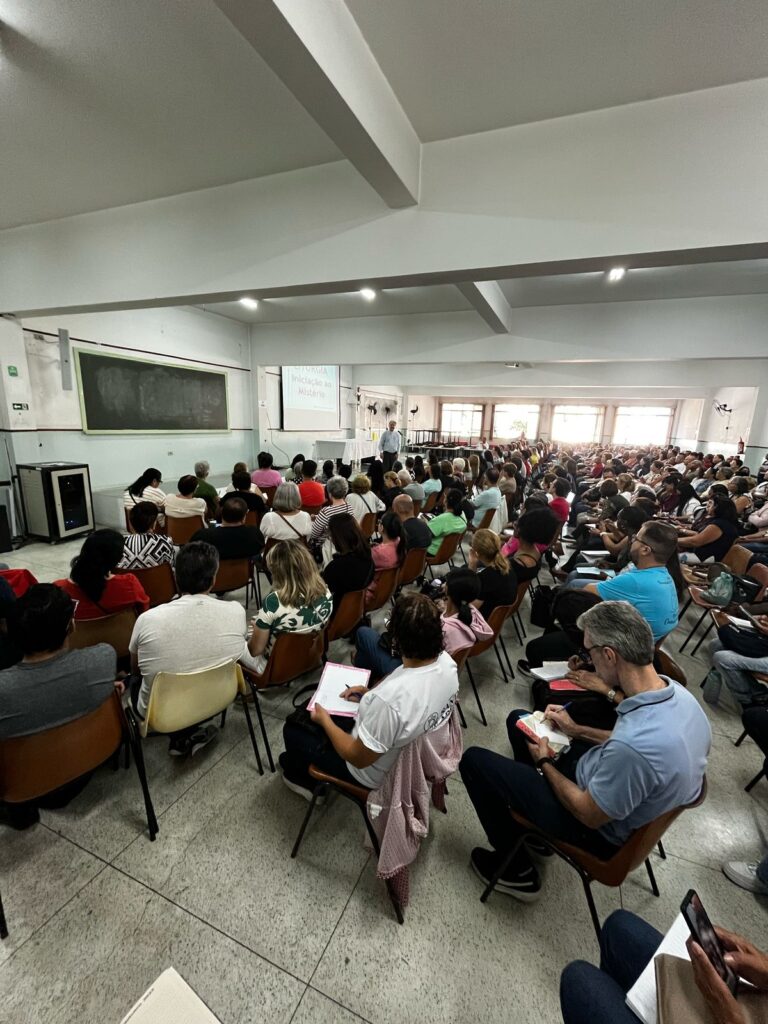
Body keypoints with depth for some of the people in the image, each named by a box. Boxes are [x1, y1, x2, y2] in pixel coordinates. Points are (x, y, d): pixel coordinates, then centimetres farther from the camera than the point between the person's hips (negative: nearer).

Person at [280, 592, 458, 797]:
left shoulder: (388, 699, -42)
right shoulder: (446, 661, -20)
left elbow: (358, 758, -26)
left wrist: (325, 721, -12)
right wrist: (371, 693, -1)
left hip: (378, 772, -6)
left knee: (293, 729, 13)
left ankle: (304, 779, 43)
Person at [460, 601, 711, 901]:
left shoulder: (632, 747, -41)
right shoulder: (676, 691, -15)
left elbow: (590, 815, -23)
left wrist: (545, 762, -8)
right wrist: (578, 730, 6)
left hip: (602, 828, -7)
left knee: (474, 760, -3)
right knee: (519, 720, 19)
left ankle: (516, 870, 16)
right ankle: (536, 828, 33)